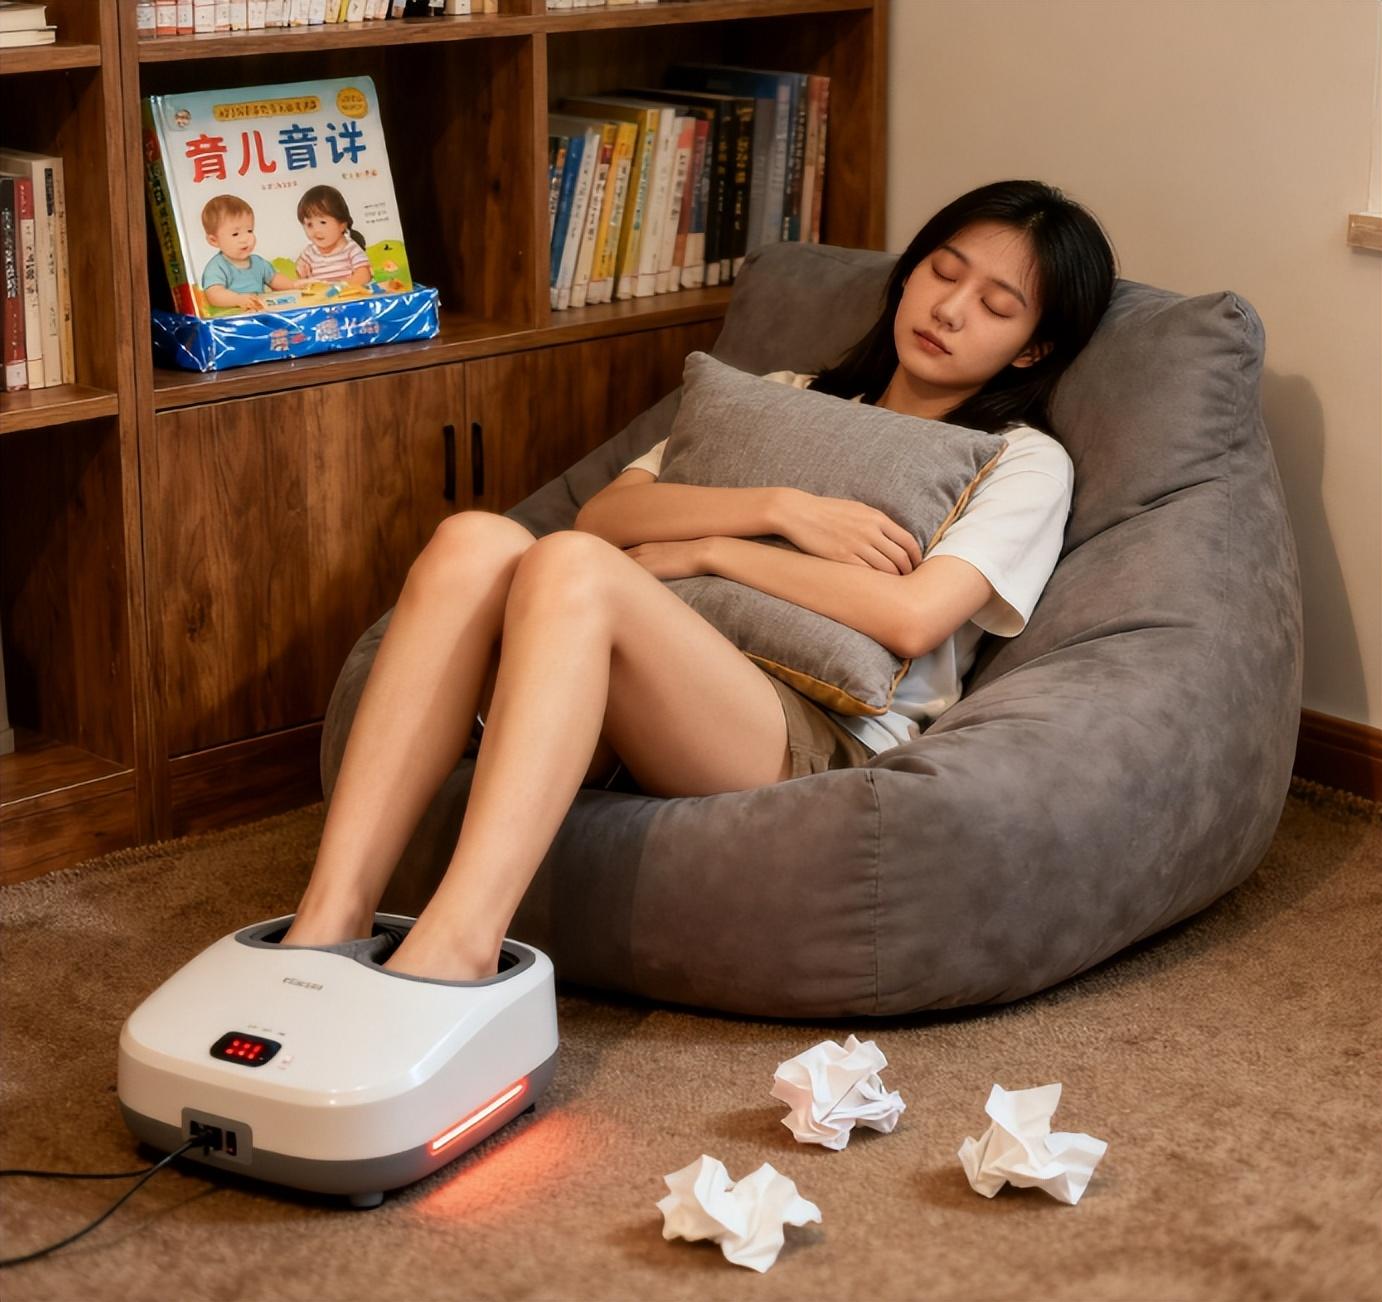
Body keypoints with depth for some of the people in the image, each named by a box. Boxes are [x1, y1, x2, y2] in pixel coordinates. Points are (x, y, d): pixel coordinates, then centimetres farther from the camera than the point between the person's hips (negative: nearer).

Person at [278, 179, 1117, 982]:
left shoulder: (1025, 463, 17)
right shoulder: (781, 399, 33)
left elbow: (909, 616, -4)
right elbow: (604, 514, 15)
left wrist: (709, 550, 1)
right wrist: (778, 509, 1)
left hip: (814, 739, -4)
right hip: (638, 720, 5)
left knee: (571, 566, -32)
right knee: (476, 541, -27)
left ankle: (447, 956, -46)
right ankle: (329, 922, -37)